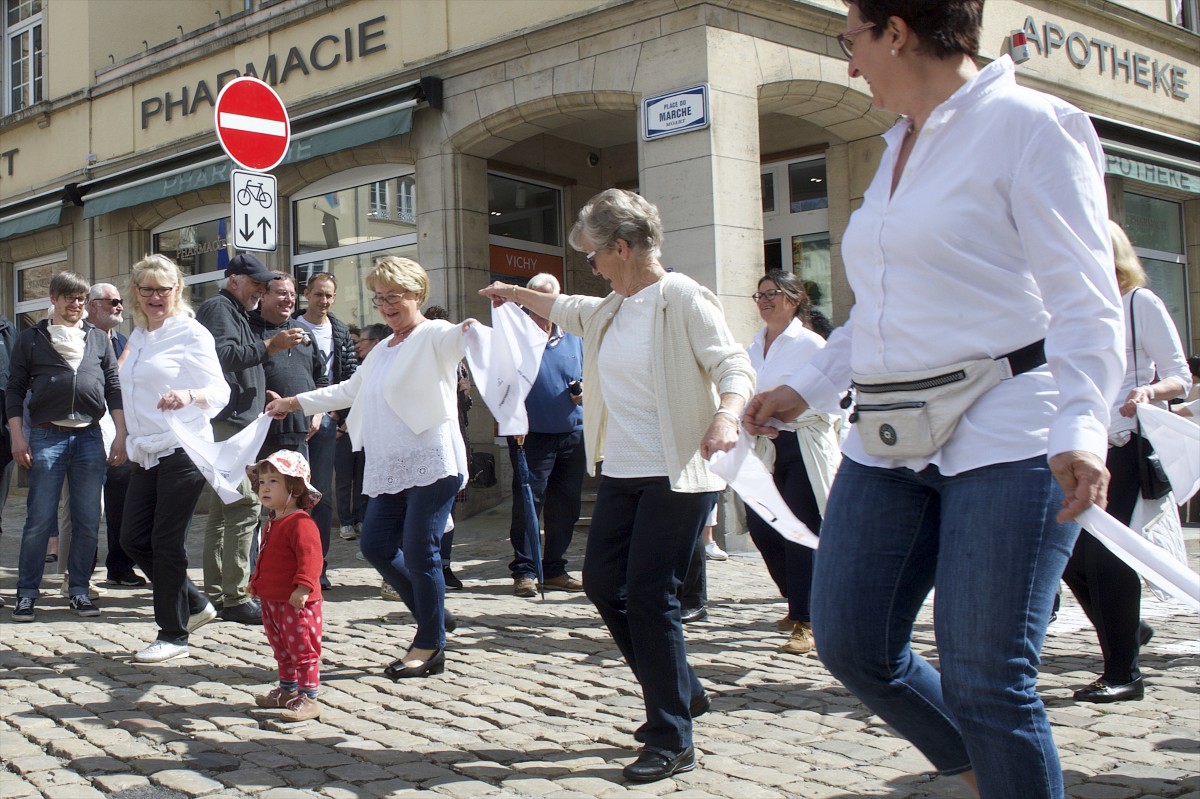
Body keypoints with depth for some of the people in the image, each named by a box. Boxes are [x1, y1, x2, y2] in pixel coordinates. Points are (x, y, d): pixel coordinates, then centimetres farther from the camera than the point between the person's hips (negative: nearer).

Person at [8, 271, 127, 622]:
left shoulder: (99, 339, 14)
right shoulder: (32, 338, 8)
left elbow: (114, 388, 13)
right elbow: (15, 389, 6)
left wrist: (121, 435, 5)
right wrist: (17, 436, -3)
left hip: (89, 436, 2)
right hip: (46, 437, -2)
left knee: (88, 521, 3)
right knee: (39, 520, -2)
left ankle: (79, 589, 14)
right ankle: (27, 592, 7)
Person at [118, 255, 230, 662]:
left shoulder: (191, 333, -7)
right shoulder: (138, 336, 15)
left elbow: (219, 390, -14)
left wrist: (188, 395, -34)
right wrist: (130, 440, 21)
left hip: (182, 449, -8)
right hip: (146, 452, 8)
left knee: (167, 543, -4)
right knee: (133, 539, 7)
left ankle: (173, 634, 9)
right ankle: (195, 603, 25)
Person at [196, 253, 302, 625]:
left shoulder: (237, 314, 25)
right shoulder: (218, 308, -5)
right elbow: (223, 355, -21)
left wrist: (263, 395, 23)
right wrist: (270, 346, -23)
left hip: (233, 423, 11)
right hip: (224, 422, -11)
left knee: (222, 510, 12)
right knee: (243, 506, -16)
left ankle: (215, 595, 18)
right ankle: (235, 599, -16)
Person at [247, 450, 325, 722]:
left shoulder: (301, 523, -20)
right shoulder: (273, 522, 13)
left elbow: (311, 558, -28)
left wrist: (303, 587, -36)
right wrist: (257, 582, 28)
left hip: (296, 602, -10)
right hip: (272, 600, 10)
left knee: (302, 649, -3)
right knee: (282, 649, 21)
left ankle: (309, 698, 2)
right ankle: (288, 690, 34)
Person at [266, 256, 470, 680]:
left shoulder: (432, 336, -3)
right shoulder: (383, 350, 24)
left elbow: (455, 338, -26)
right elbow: (348, 390, 34)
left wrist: (474, 327, -49)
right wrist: (293, 403, 33)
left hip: (431, 464, -9)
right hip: (390, 470, 9)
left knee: (420, 552, -7)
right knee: (376, 546, 6)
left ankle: (430, 646, 6)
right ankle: (433, 616, 23)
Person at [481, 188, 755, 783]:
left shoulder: (681, 298, -12)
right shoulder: (613, 308, 14)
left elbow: (733, 365, -17)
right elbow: (569, 311, 34)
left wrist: (726, 416, -36)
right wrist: (514, 294, 46)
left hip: (676, 477, -9)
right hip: (622, 473, 9)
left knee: (649, 598, -9)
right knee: (602, 583, 11)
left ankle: (672, 742, 4)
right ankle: (683, 692, 27)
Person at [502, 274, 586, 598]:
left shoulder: (572, 338, 14)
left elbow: (582, 378, 23)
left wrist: (582, 391, 0)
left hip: (572, 435, 5)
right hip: (532, 435, -5)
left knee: (566, 506, 9)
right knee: (528, 504, -5)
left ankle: (554, 570, 19)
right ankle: (524, 572, 3)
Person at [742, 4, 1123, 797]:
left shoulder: (1028, 124, -7)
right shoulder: (899, 147, 18)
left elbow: (1085, 300, -14)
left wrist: (1082, 428, -27)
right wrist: (804, 389, 21)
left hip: (1003, 439, -8)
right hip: (890, 442, 8)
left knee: (983, 680, -6)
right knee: (851, 642, 7)